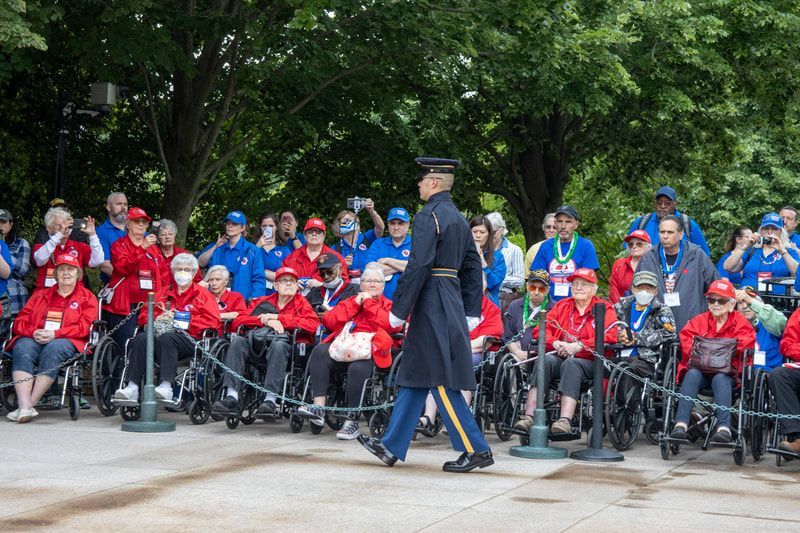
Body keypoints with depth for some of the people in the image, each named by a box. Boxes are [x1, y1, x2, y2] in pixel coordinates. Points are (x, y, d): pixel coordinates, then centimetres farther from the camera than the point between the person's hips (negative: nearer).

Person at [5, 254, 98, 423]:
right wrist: (33, 332, -7)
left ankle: (30, 404, -39)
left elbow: (84, 327, 0)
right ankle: (25, 406, -46)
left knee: (54, 349, -38)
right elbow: (21, 321, 17)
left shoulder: (87, 298, 17)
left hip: (66, 341, -3)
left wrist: (55, 334, -14)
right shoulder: (40, 295, 28)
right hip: (34, 339, 3)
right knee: (22, 348, -32)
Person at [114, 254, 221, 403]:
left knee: (166, 338, -36)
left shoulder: (202, 294, 17)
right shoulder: (164, 293, 28)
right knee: (141, 339, -28)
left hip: (188, 338, -4)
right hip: (160, 332, 4)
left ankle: (166, 386, -46)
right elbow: (143, 316, 24)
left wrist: (183, 321, -9)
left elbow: (212, 320, 1)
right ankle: (132, 387, -37)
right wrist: (157, 318, 0)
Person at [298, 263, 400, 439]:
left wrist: (369, 303, 6)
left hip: (370, 352, -3)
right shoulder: (352, 301, 30)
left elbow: (390, 325, -5)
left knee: (358, 368, -37)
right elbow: (328, 321, 12)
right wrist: (355, 303, 8)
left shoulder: (388, 305, 21)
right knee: (320, 351, -28)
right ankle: (318, 407, -33)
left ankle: (352, 421, -26)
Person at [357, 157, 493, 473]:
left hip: (431, 305, -10)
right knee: (414, 376, 13)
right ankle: (392, 447, 18)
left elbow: (418, 267, -20)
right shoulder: (458, 218, 15)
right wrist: (471, 312, 19)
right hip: (452, 303, 10)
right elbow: (473, 267, 16)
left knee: (441, 381, -5)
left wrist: (398, 310, -16)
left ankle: (476, 450, -4)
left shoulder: (428, 216, -14)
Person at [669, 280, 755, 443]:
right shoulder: (698, 321, 14)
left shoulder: (740, 323, 9)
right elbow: (686, 341, -1)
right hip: (699, 370, 1)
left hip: (725, 372, -1)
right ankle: (681, 423, -47)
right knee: (692, 374, -33)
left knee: (720, 378, -36)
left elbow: (746, 342, -11)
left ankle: (724, 427, -52)